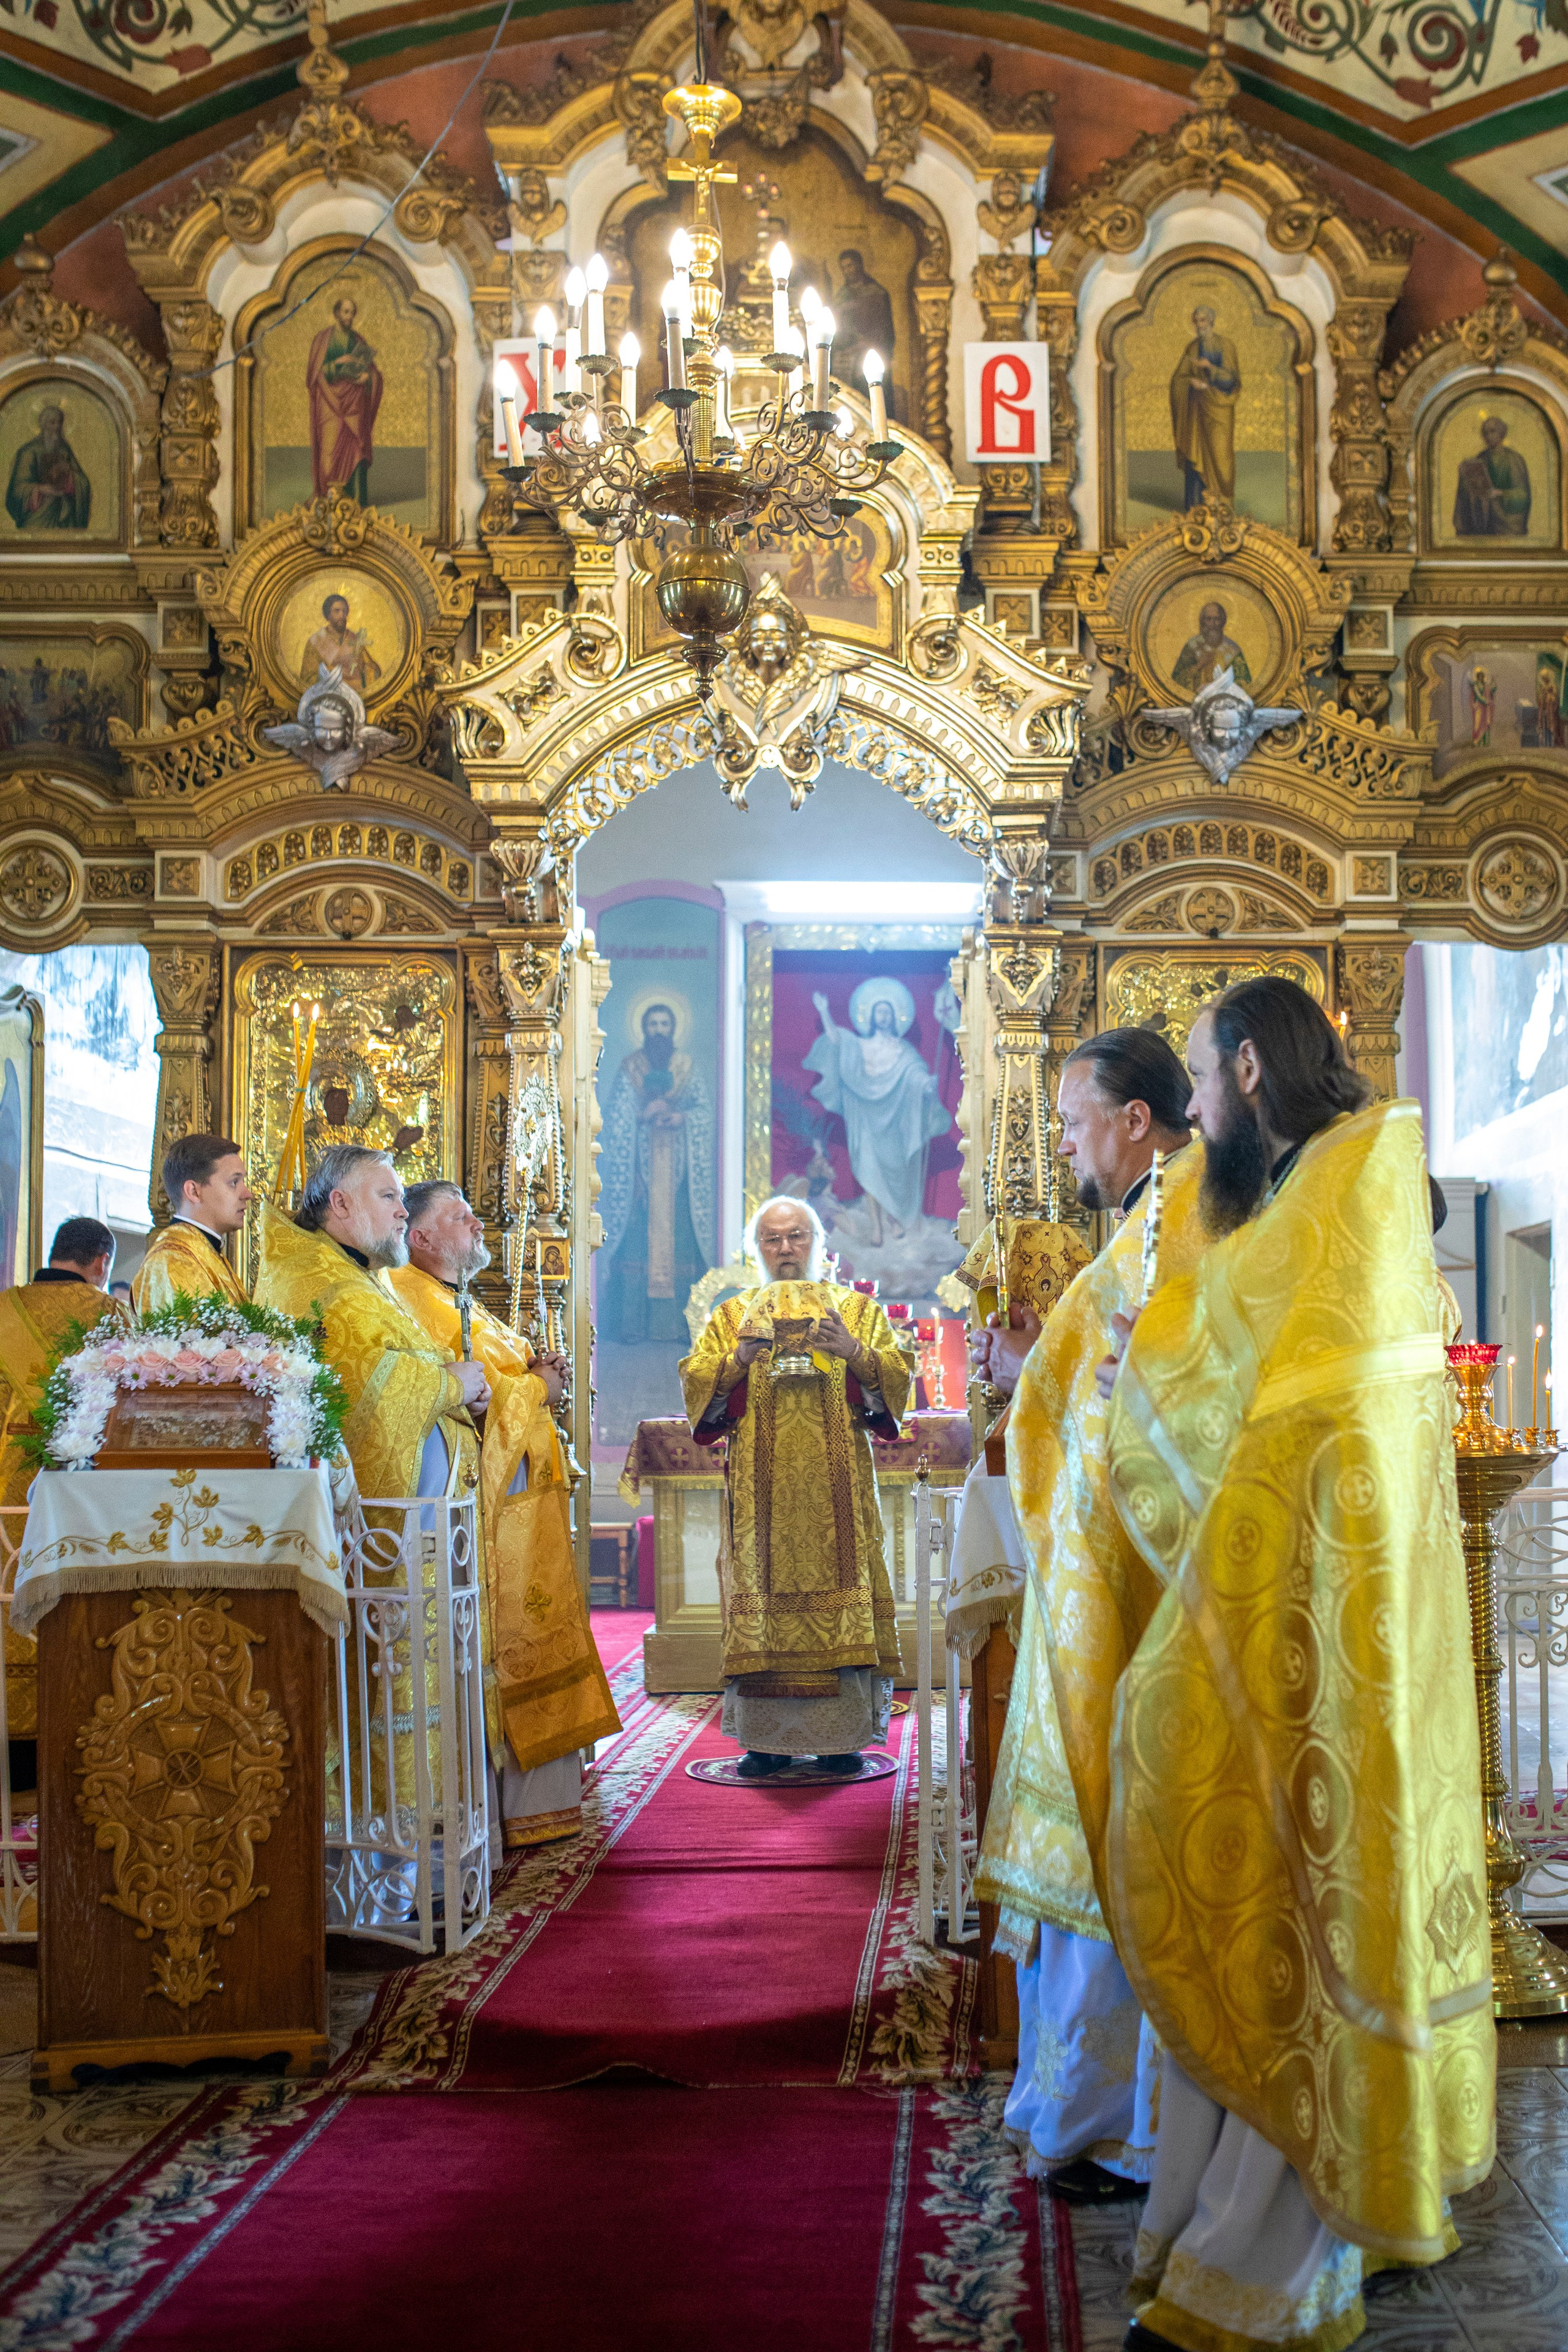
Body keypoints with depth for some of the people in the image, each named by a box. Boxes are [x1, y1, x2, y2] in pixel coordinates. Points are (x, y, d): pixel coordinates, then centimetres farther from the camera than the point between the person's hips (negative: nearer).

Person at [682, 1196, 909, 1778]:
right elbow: (695, 1382, 5)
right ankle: (767, 1739, 0)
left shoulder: (856, 1309, 13)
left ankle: (842, 1735, -2)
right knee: (762, 1591, -4)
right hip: (760, 1484, 1)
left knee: (838, 1586, -6)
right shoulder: (733, 1315, 15)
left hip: (835, 1483, 0)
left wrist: (853, 1352, -15)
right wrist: (738, 1360, -13)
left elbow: (898, 1376, 2)